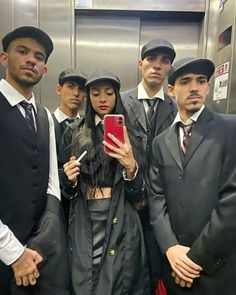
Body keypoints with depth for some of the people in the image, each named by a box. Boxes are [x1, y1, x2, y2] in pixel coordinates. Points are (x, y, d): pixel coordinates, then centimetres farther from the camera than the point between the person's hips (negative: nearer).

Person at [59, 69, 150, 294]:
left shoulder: (129, 135, 2)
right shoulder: (73, 134, 4)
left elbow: (137, 195, -4)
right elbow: (67, 189, 9)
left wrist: (131, 166, -22)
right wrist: (69, 180, -13)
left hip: (120, 226, 0)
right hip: (83, 225, 1)